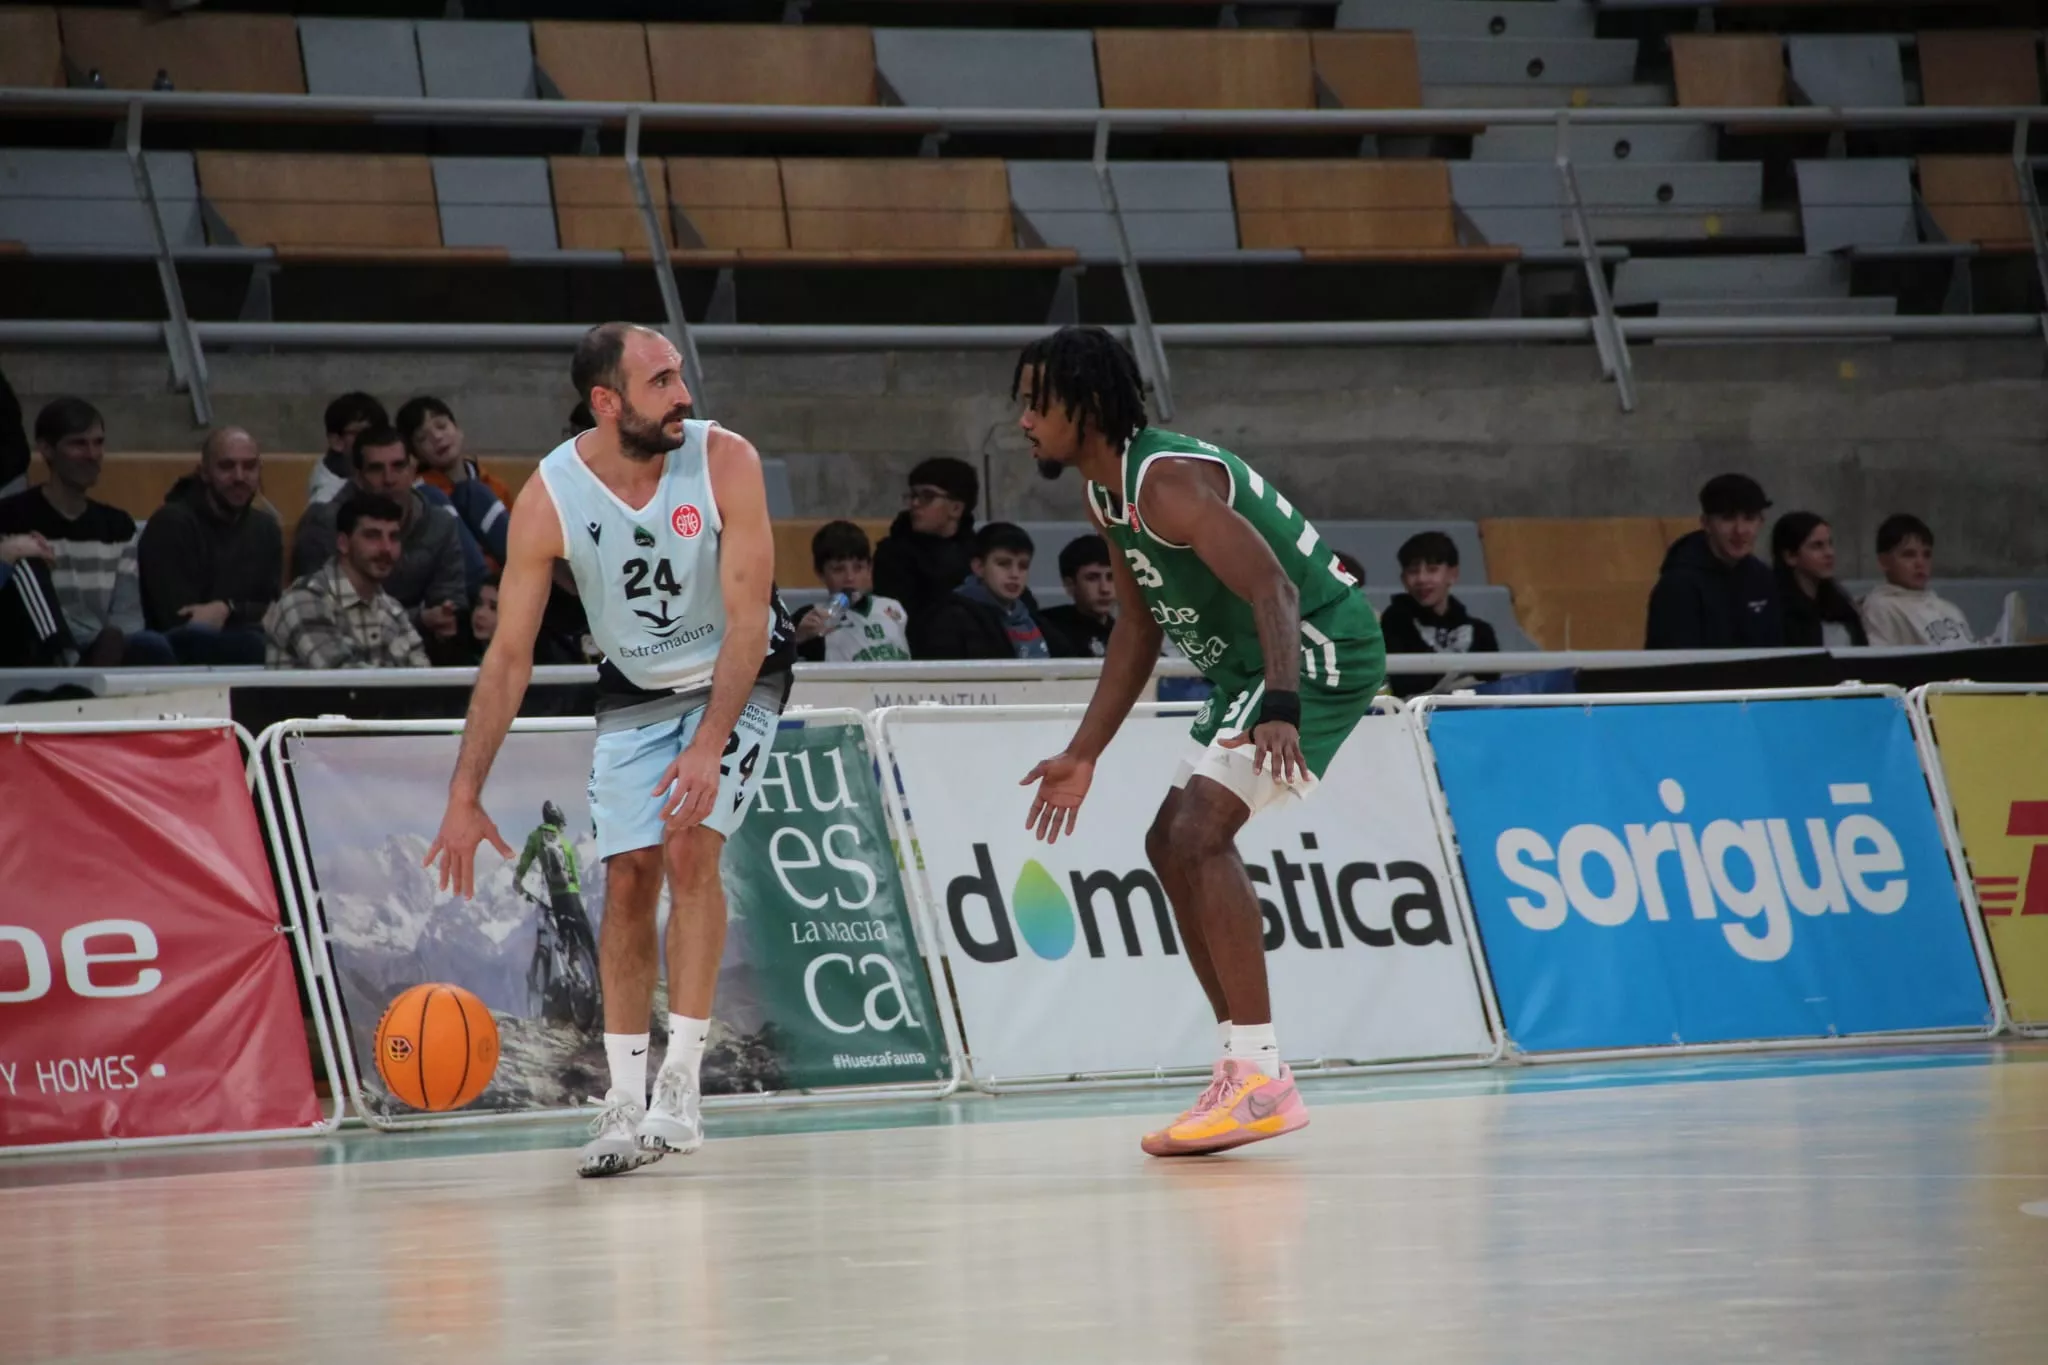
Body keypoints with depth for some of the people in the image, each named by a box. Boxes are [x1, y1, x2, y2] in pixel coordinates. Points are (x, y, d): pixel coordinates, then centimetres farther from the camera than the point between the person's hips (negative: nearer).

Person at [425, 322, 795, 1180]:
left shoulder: (726, 463, -25)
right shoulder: (549, 500, -22)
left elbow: (747, 620, -24)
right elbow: (509, 656, -16)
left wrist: (708, 745, -34)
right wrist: (465, 799, -19)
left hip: (737, 677, -2)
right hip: (634, 690, 2)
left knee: (690, 850, -19)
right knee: (628, 882, -3)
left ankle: (680, 1089, -16)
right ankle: (625, 1103, 8)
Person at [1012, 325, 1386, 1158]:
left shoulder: (1167, 479, -22)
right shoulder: (1108, 499, 10)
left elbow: (1273, 590, -31)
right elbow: (1138, 630, 20)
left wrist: (1280, 709, -44)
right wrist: (1083, 755, 19)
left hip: (1315, 653, -11)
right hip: (1256, 669, 11)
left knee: (1198, 833, -23)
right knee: (1173, 845, 13)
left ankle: (1261, 1079, -24)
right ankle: (1246, 1068, 18)